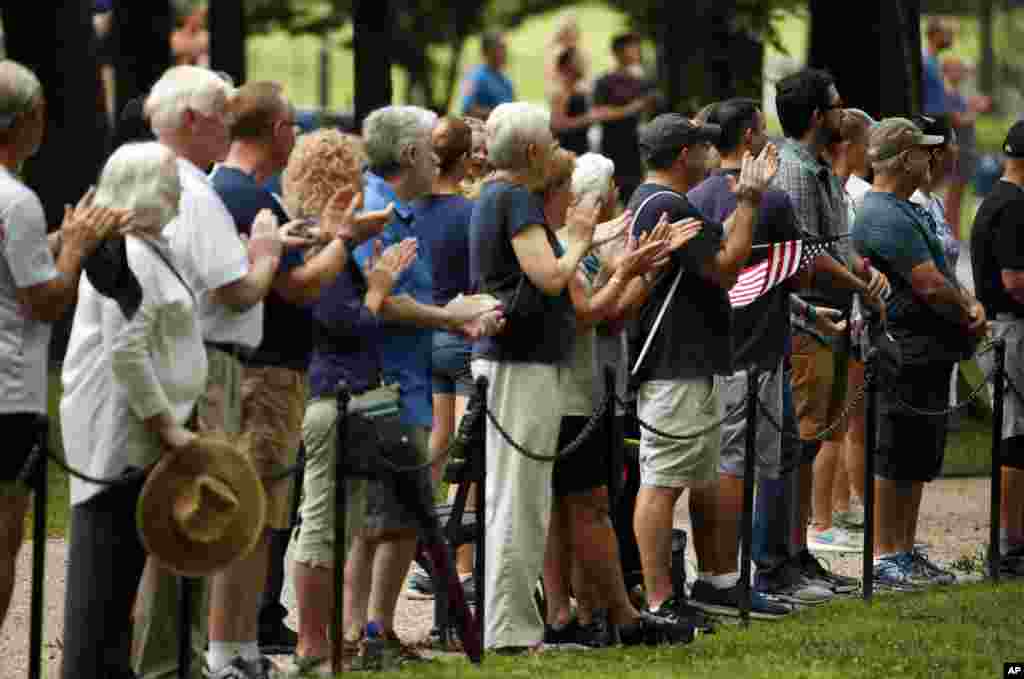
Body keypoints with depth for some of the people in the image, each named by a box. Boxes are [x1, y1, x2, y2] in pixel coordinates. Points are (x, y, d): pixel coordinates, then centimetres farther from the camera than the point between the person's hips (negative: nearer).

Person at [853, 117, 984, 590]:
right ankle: (883, 557, -2)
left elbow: (941, 274, 21)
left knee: (919, 462, 14)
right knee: (895, 461, -6)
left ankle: (905, 552, 21)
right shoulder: (885, 217, -17)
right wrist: (968, 315, -6)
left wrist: (971, 305, 2)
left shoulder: (907, 211, 18)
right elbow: (929, 285, -22)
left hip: (930, 354, 11)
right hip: (904, 353, -11)